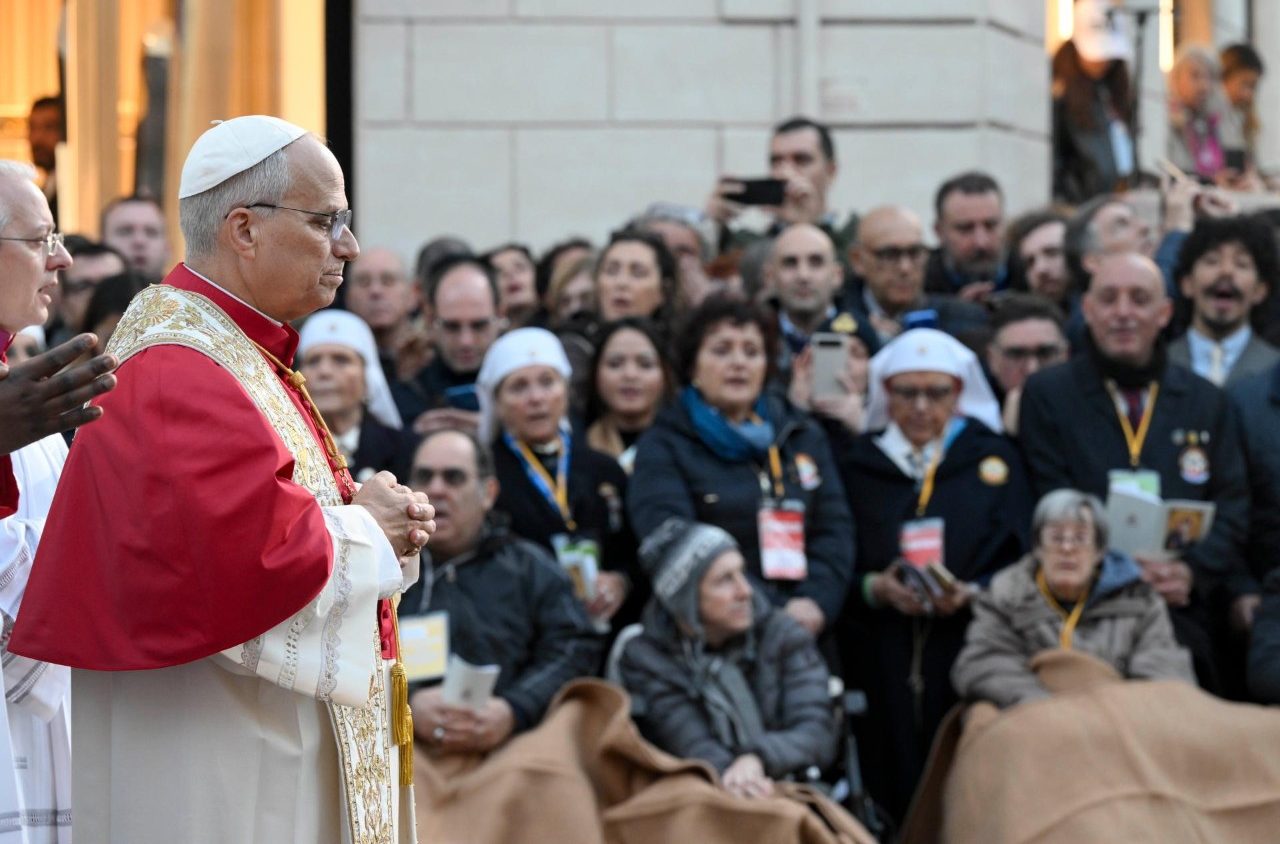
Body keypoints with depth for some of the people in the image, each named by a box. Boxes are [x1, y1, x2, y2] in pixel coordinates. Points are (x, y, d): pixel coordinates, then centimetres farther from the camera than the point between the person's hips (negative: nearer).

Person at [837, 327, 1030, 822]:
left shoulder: (994, 459, 11)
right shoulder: (857, 464, 13)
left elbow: (1018, 557, 4)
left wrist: (970, 594, -14)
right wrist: (875, 589, -13)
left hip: (969, 650, -1)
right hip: (880, 666, 1)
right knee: (889, 791, -6)